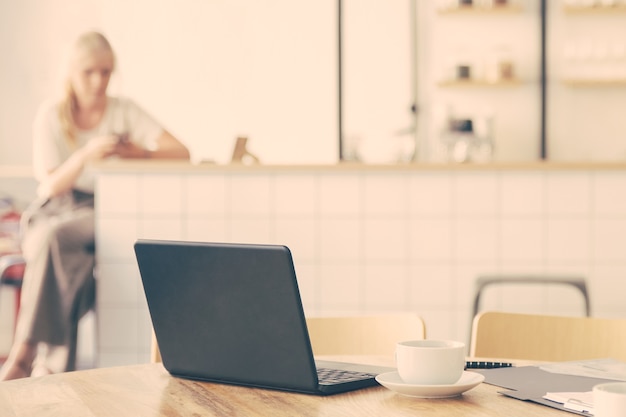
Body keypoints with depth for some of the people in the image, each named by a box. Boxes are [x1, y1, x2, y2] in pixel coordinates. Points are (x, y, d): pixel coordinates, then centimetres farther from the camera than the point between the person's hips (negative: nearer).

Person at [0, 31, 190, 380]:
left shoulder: (124, 111, 5)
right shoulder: (52, 116, 4)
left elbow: (182, 153, -4)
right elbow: (52, 186, -5)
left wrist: (136, 151, -22)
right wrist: (85, 155, -23)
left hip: (103, 213, -1)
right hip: (54, 214, 1)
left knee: (57, 238, -36)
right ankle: (56, 360, -35)